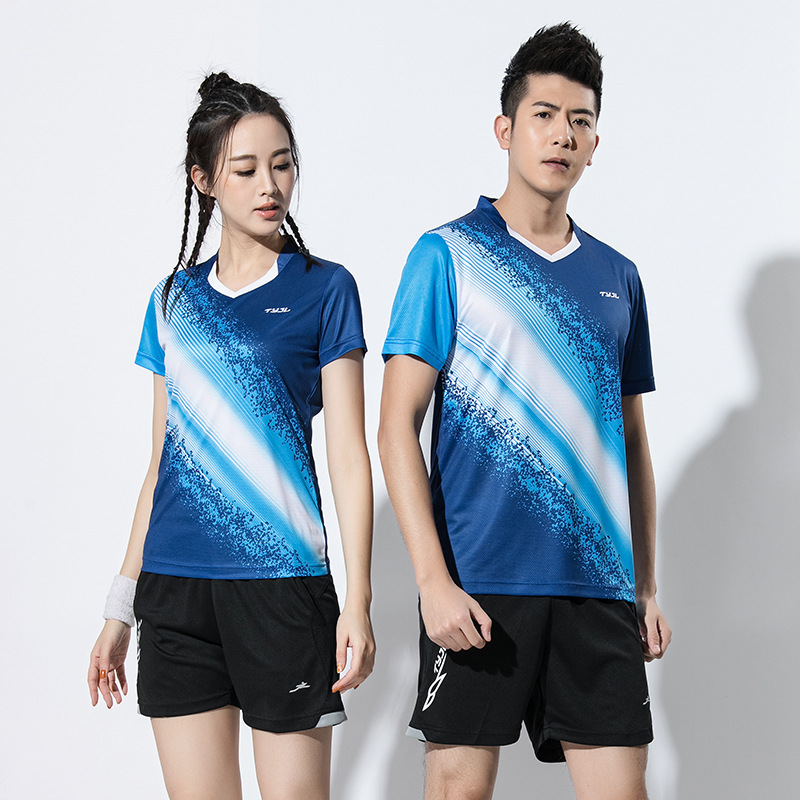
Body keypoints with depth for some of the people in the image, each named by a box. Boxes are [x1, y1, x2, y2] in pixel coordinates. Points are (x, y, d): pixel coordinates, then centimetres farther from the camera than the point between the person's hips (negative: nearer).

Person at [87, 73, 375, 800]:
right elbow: (162, 460, 16)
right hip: (174, 585, 4)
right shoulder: (175, 299, 13)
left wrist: (359, 600, -11)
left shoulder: (323, 289, 1)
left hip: (281, 578, -4)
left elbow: (349, 457, -3)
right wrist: (122, 605, 14)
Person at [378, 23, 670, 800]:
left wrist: (645, 586, 13)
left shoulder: (616, 277, 15)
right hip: (479, 584, -4)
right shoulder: (448, 255, 1)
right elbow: (397, 428, -4)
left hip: (599, 587, 4)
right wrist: (433, 580, -13)